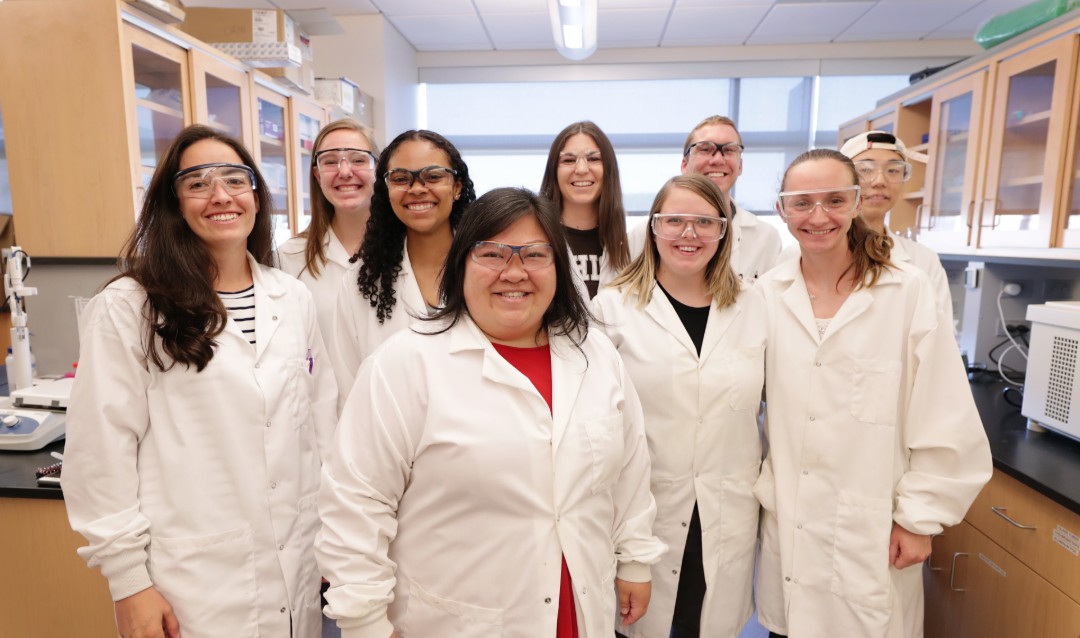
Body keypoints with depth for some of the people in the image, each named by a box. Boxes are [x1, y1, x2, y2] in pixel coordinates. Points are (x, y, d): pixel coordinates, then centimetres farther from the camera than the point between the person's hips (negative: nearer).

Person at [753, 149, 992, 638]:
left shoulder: (909, 291, -9)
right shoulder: (767, 294, -2)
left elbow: (945, 423, -6)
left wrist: (920, 518, -4)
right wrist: (759, 489, 4)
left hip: (873, 532, -2)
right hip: (785, 526, 2)